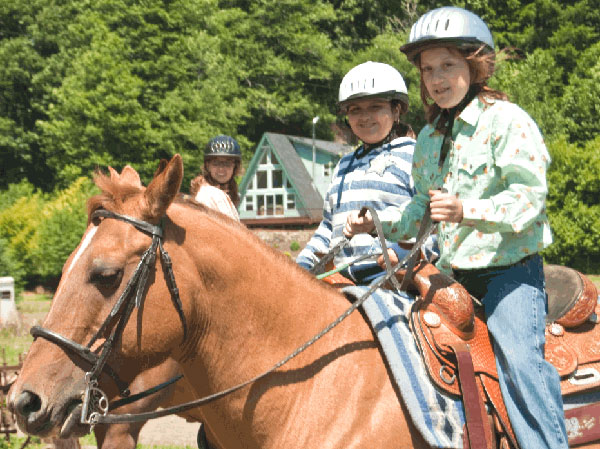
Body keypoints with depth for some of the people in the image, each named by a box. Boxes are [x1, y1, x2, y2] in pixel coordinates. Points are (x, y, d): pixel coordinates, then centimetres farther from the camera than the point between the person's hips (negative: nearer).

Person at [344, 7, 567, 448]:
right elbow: (421, 207, 22)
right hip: (454, 272, 8)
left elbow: (529, 198, -20)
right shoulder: (429, 139, 11)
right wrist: (374, 224, 6)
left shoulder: (507, 120, -11)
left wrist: (468, 210, -35)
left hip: (510, 267, -7)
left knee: (519, 354, -26)